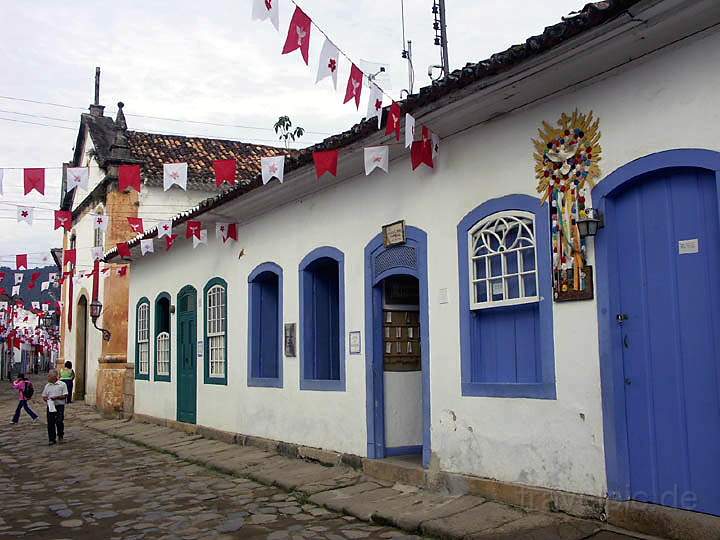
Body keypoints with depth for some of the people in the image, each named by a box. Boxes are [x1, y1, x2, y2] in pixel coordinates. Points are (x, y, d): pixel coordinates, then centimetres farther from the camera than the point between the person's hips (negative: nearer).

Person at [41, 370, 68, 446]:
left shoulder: (62, 384, -3)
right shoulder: (47, 386, 10)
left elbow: (65, 395, -6)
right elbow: (44, 396, 15)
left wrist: (56, 397, -18)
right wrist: (46, 399, -7)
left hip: (60, 406, -4)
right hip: (50, 406, 4)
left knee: (59, 421, -9)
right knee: (50, 423, 3)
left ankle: (60, 435, 17)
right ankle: (51, 439, 13)